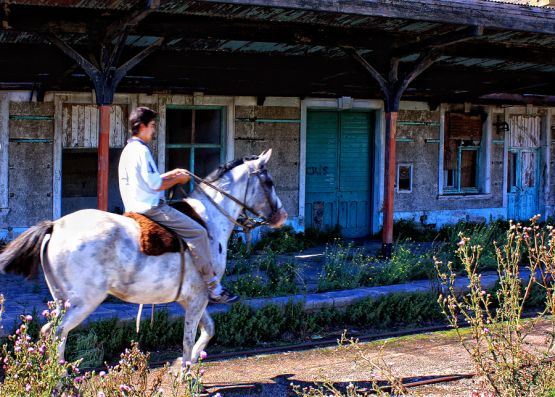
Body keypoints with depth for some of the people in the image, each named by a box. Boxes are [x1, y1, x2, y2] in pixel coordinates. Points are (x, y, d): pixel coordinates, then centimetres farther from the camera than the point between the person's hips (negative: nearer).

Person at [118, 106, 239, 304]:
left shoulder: (128, 150, 18)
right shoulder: (141, 150, -15)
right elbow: (155, 185, -17)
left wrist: (171, 174, 17)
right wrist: (178, 179, -2)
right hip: (152, 208, -11)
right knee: (197, 232, -15)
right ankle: (213, 287, -14)